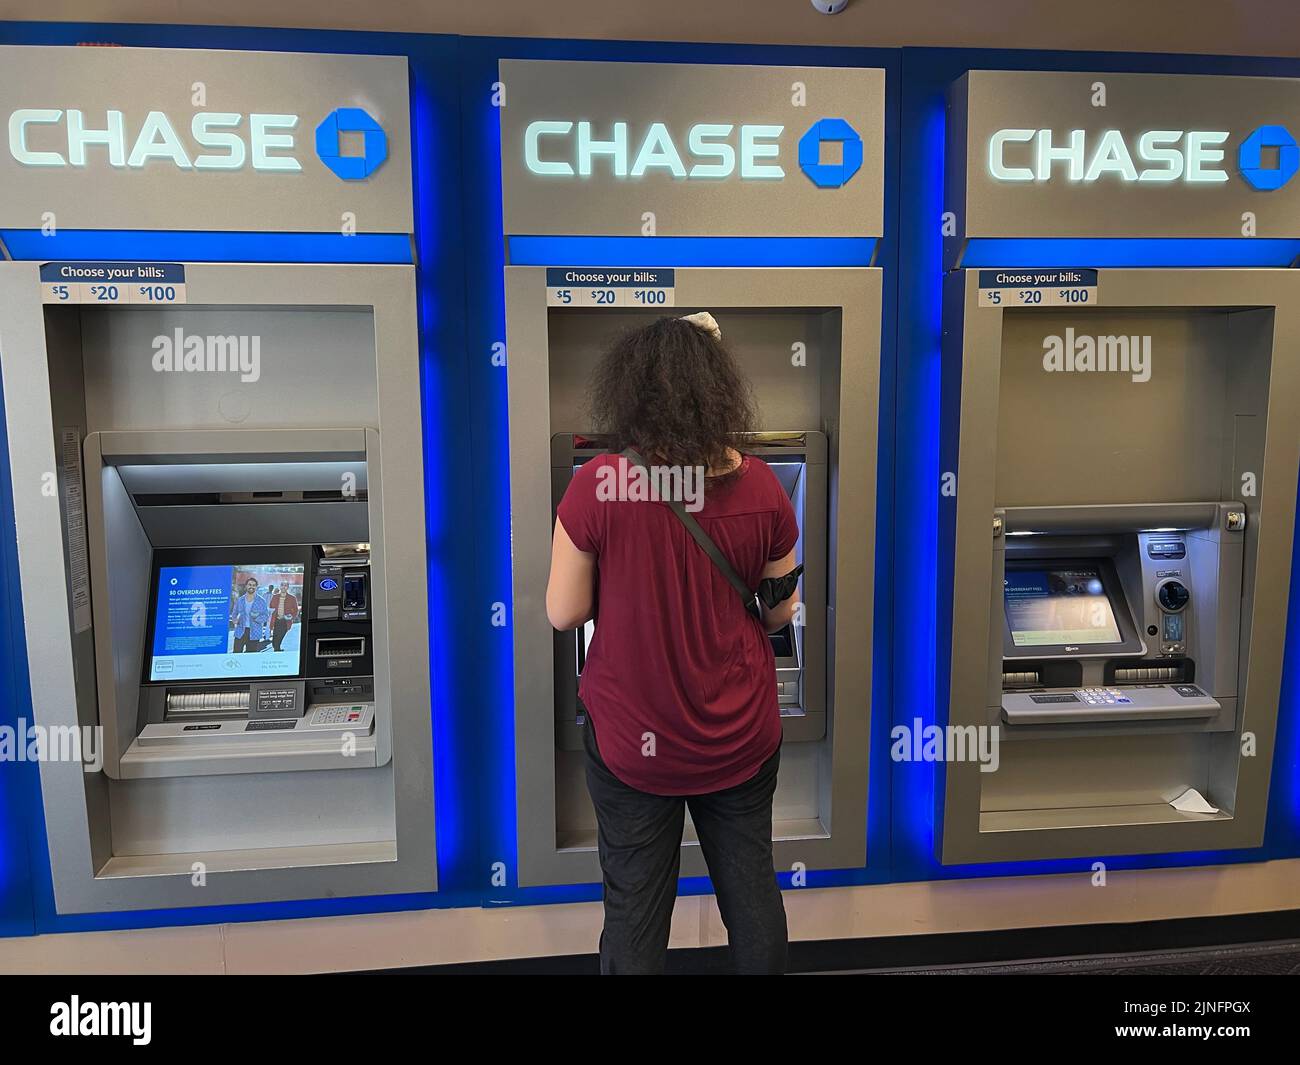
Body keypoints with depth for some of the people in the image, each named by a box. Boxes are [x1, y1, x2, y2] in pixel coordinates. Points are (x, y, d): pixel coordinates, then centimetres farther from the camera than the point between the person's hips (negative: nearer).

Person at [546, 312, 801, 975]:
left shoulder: (598, 485, -18)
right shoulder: (761, 488, -10)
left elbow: (564, 613, -10)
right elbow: (780, 612, 1)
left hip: (633, 741, -2)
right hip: (743, 737, 3)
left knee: (635, 907, 14)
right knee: (752, 887, 20)